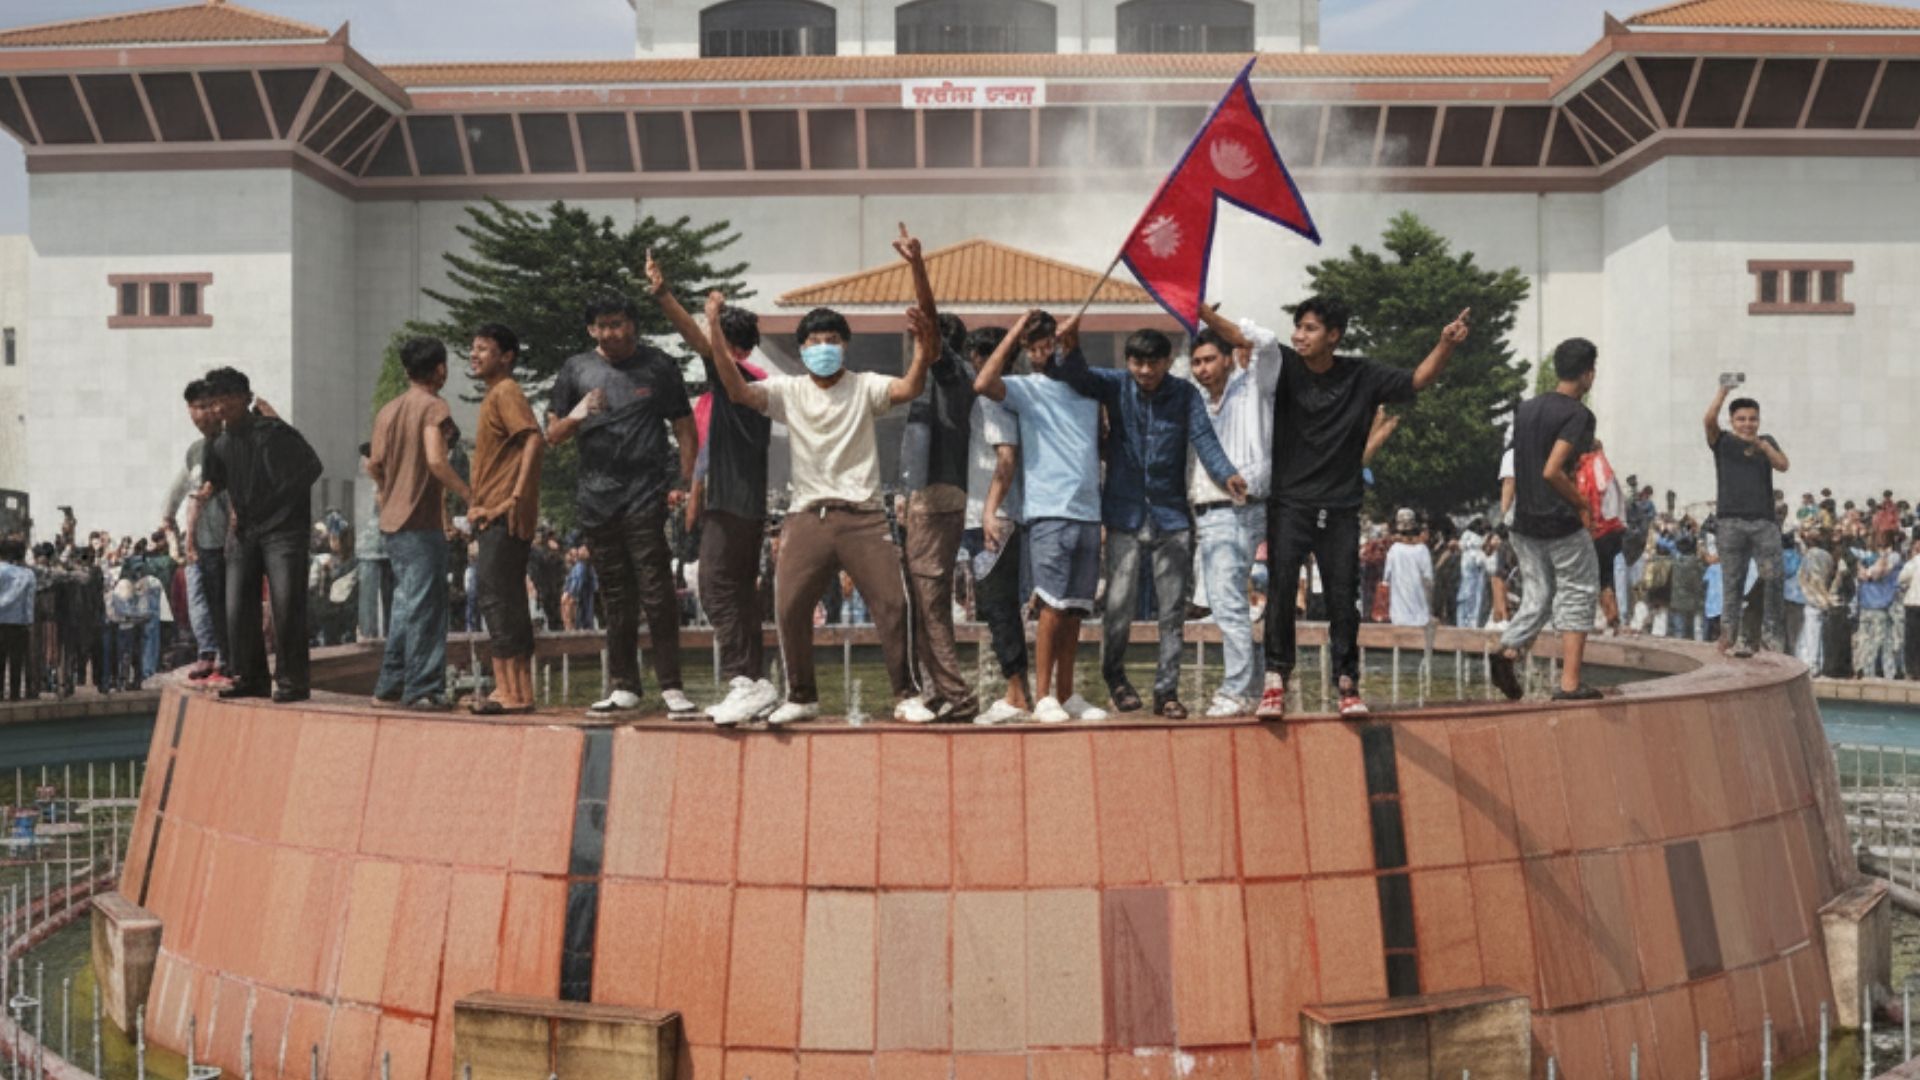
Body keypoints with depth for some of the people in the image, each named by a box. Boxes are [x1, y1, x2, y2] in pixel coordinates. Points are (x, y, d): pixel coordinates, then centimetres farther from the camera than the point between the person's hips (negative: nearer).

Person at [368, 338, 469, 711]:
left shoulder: (388, 410, 13)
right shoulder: (433, 406, -10)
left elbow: (374, 465, 12)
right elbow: (436, 460, -21)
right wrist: (469, 496, -14)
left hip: (393, 520, 8)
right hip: (423, 521, -8)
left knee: (405, 604, 15)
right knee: (425, 606, -5)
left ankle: (389, 687, 18)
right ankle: (423, 690, -4)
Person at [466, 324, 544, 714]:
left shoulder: (506, 392, -8)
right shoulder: (494, 396, 22)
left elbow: (534, 439, -22)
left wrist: (517, 496, -26)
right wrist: (480, 506, 15)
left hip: (504, 517, -10)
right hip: (491, 517, 10)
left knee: (498, 600, -10)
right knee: (504, 602, 11)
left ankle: (513, 692, -8)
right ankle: (512, 691, 15)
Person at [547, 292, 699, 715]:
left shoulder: (658, 366, 6)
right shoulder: (576, 370, 12)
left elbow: (685, 429, 7)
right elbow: (553, 436, 12)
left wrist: (684, 482, -3)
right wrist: (576, 416, -9)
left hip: (646, 494, -3)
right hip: (596, 499, 3)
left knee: (656, 592, -8)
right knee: (615, 598, 8)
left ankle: (671, 687, -5)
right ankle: (624, 687, 14)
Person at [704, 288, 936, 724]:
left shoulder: (865, 386, 3)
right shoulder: (789, 391, 7)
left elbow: (909, 389, -15)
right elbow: (739, 391, -7)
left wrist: (923, 353, -35)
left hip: (863, 516, -1)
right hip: (808, 516, 2)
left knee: (893, 602, -6)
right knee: (790, 607, -2)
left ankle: (906, 696, 6)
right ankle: (801, 697, 15)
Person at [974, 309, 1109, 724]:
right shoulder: (1026, 389, 4)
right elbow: (983, 384, -16)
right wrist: (1012, 334, -9)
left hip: (1088, 512, 5)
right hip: (1049, 512, -5)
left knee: (1076, 609, 7)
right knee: (1054, 605, -10)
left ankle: (1066, 694, 13)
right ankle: (1043, 697, -5)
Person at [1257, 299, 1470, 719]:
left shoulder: (1362, 376, 1)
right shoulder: (1283, 366, -4)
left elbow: (1417, 381, 4)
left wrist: (1446, 345, -12)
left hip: (1340, 507, 2)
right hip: (1289, 502, -1)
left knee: (1343, 599, 4)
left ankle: (1347, 684, 13)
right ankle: (1275, 680, -5)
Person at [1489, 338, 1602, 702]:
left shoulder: (1526, 408, 10)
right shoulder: (1578, 414, -13)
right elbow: (1552, 471, -23)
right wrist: (1583, 504, -10)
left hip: (1525, 522, 7)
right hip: (1562, 522, -6)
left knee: (1538, 594, 15)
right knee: (1577, 594, 5)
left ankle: (1509, 650, -9)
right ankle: (1570, 683, 3)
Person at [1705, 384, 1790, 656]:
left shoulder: (1766, 442, 18)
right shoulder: (1723, 442, 9)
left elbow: (1783, 465, 3)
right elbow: (1710, 420, -9)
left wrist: (1761, 445, -10)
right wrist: (1723, 391, -12)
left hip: (1764, 521, 2)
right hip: (1731, 521, -2)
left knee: (1773, 576, -8)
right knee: (1733, 581, -1)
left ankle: (1770, 633, -1)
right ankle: (1731, 635, 1)